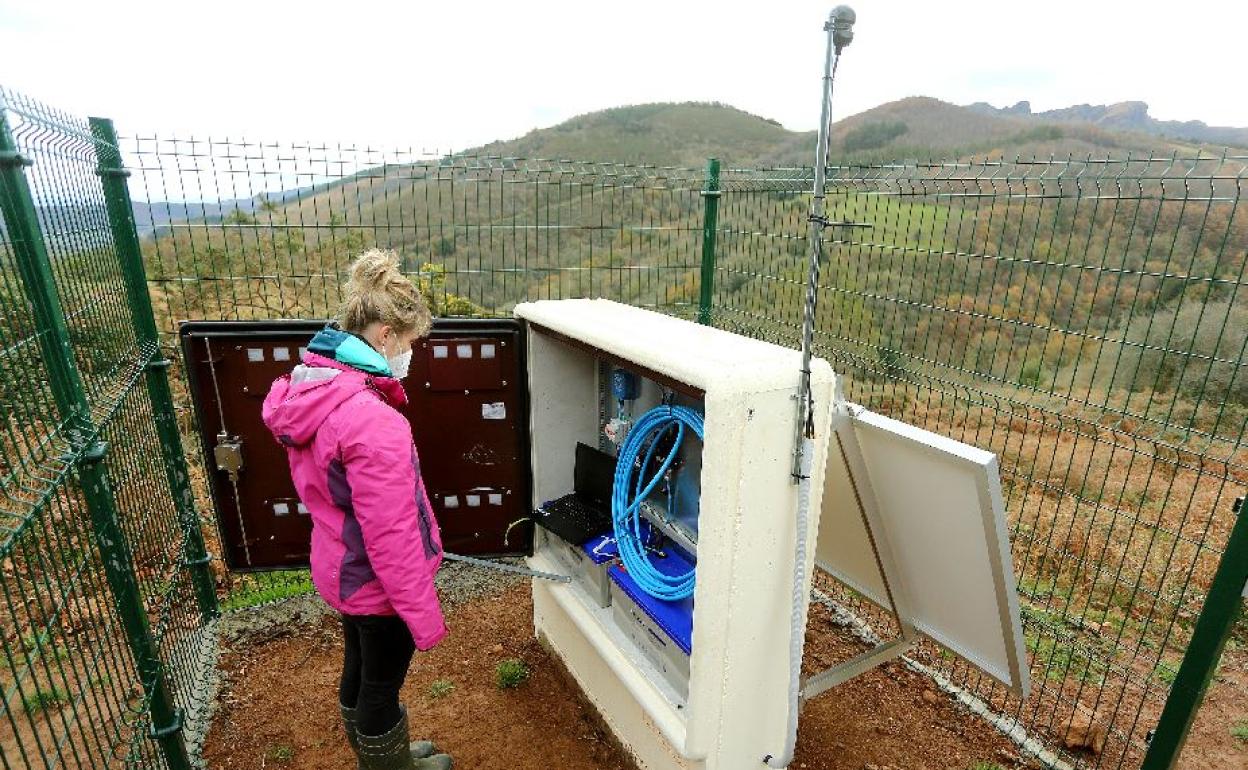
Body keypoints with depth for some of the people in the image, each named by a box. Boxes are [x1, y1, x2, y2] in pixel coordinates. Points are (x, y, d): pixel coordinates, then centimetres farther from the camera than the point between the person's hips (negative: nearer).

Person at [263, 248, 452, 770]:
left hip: (337, 568, 9)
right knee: (382, 685, 17)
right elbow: (391, 535, -29)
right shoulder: (372, 420, -34)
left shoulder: (307, 392, -5)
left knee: (359, 670, 28)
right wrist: (424, 617, -19)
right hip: (379, 583, -9)